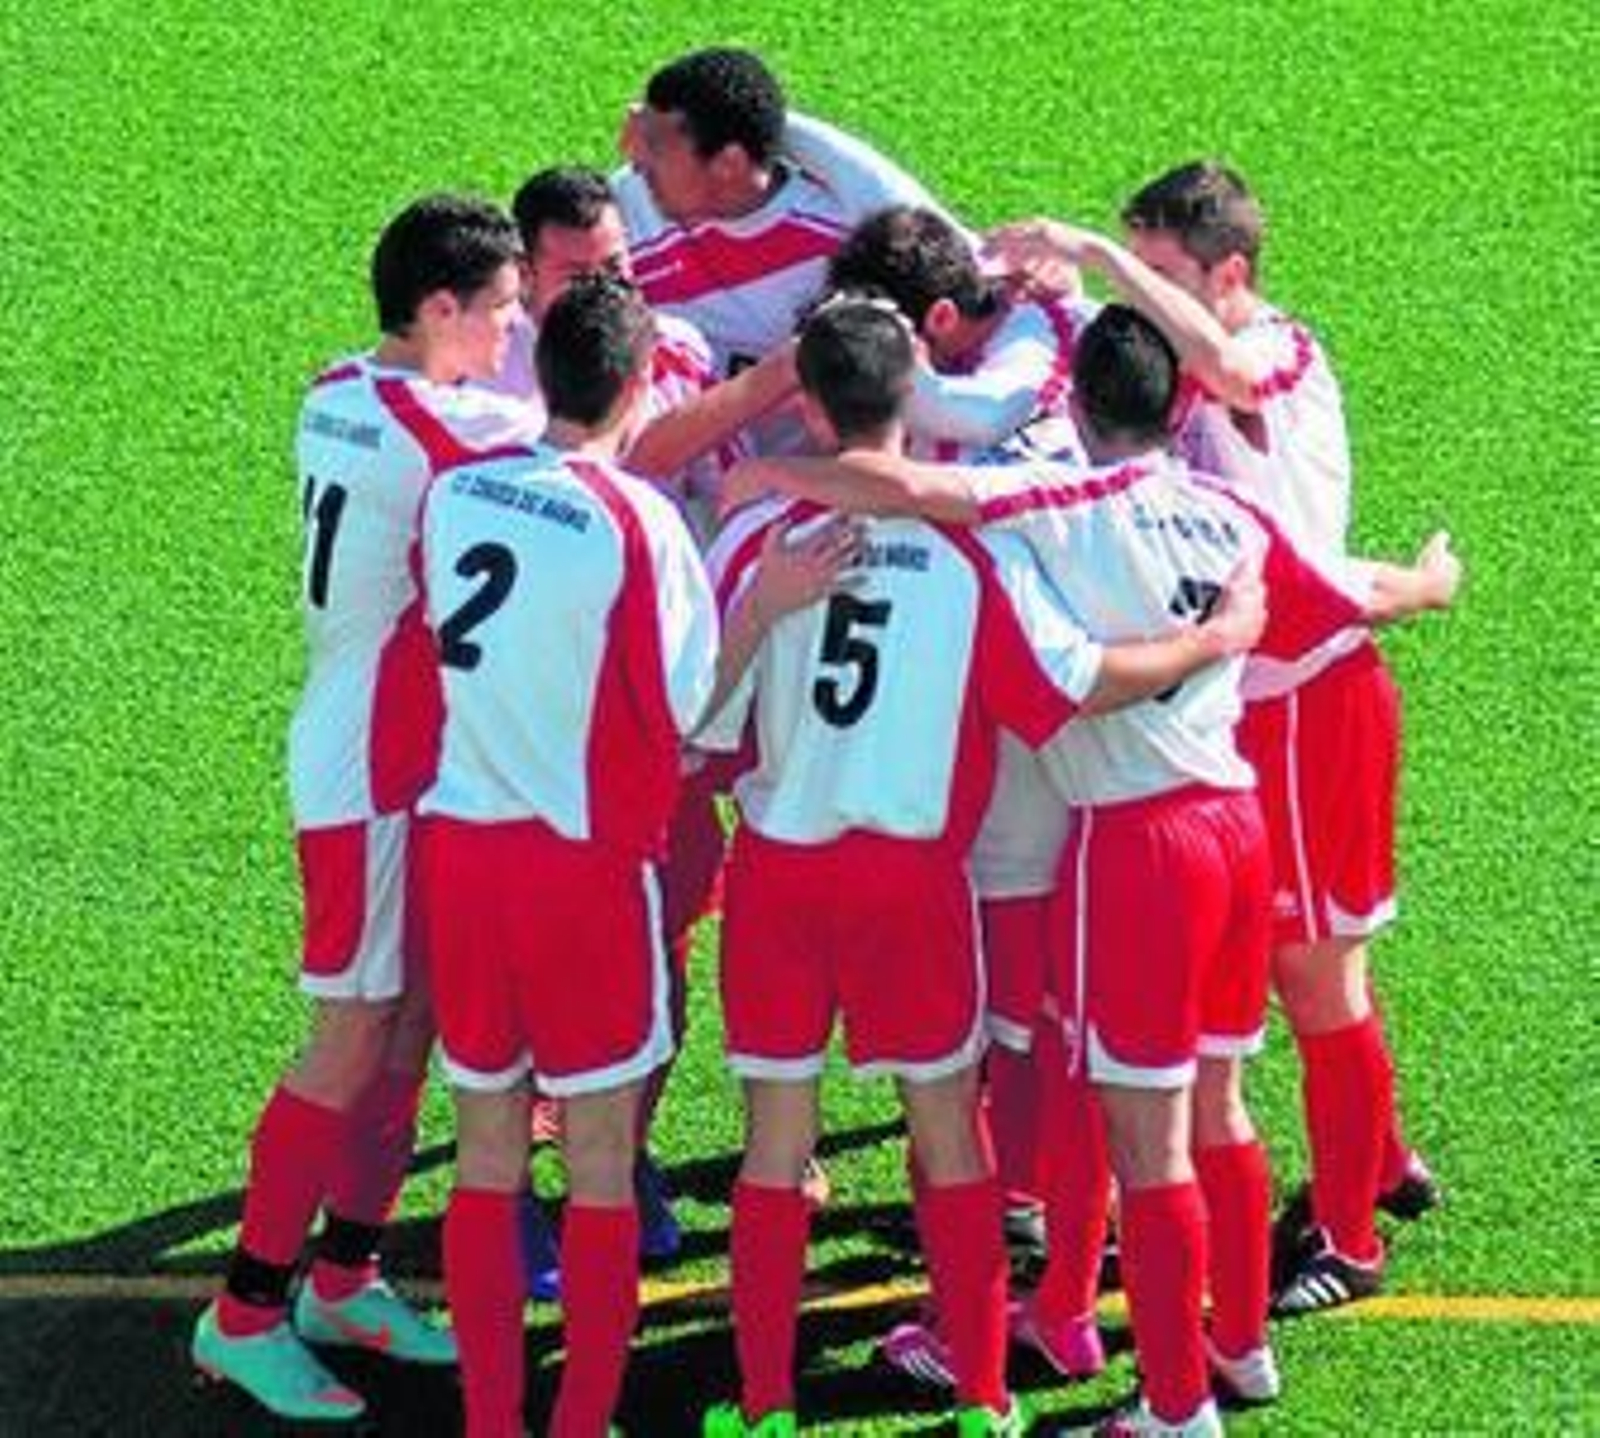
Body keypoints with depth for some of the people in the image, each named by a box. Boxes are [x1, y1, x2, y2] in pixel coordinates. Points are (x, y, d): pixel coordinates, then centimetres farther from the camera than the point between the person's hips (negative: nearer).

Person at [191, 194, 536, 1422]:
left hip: (390, 758, 9)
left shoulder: (342, 395, 5)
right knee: (354, 1043, -3)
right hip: (376, 776, -9)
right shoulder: (437, 427, -21)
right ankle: (247, 1312, 4)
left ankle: (345, 1277, 24)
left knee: (410, 1025, 14)